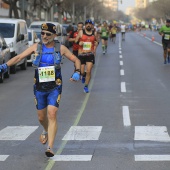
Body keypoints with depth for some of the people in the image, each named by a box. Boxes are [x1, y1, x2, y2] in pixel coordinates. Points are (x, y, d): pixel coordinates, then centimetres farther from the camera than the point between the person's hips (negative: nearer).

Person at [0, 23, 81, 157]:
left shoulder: (60, 48, -1)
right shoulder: (36, 47, 0)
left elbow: (76, 60, 7)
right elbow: (19, 57, -1)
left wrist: (77, 73, -11)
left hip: (55, 88, -2)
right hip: (39, 88, 2)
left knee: (52, 115, -16)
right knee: (41, 117, 13)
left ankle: (50, 148, -17)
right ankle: (47, 132, 49)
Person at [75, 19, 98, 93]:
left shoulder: (94, 33, 7)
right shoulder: (81, 32, 1)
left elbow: (96, 41, 25)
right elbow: (76, 41, 6)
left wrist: (95, 46, 6)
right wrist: (79, 43, -16)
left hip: (90, 54, 1)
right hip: (81, 54, -1)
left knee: (88, 71, -8)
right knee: (82, 71, 0)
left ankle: (86, 86, 6)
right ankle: (83, 76, 38)